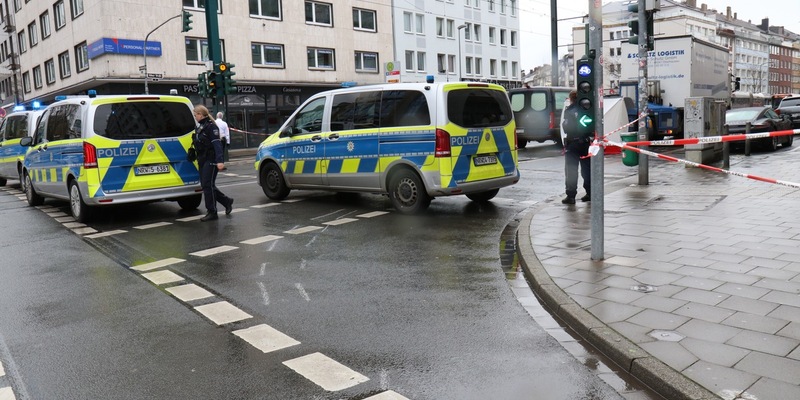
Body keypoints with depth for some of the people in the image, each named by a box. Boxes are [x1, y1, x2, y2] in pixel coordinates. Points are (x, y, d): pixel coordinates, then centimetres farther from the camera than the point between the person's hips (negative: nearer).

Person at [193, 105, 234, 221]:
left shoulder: (211, 126, -11)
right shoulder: (199, 127, 16)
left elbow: (217, 144, -20)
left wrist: (219, 161, -28)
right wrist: (198, 159, 18)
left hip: (211, 160, -9)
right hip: (203, 160, 9)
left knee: (207, 185, -9)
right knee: (206, 185, 10)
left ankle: (212, 212, -2)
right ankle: (227, 201, 25)